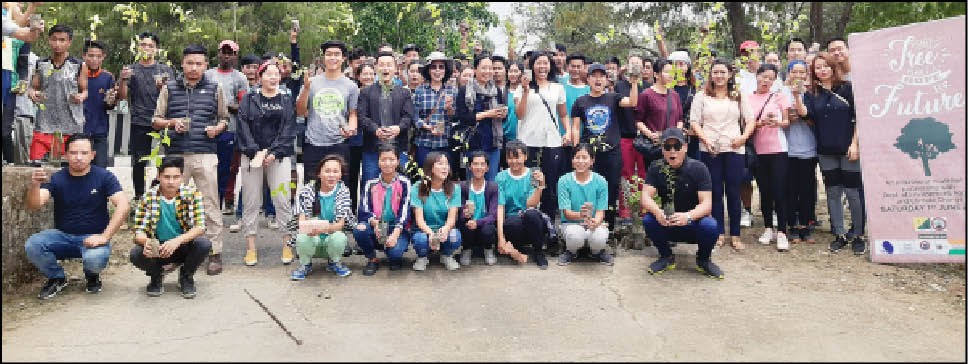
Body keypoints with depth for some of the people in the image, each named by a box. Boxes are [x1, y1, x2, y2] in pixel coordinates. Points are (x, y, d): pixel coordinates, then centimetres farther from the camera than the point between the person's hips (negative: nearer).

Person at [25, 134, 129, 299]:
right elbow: (34, 206, -13)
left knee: (95, 259, -34)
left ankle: (92, 275, 7)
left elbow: (123, 206, -16)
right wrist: (35, 185, -35)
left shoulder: (104, 177, -6)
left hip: (92, 237, -3)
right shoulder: (56, 178, 0)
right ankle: (57, 278, 5)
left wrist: (105, 237, -24)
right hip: (62, 235, 3)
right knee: (32, 245, -26)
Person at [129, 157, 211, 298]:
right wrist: (146, 242, -37)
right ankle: (156, 276, 8)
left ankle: (186, 276, 1)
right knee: (135, 254, -29)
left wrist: (177, 241, -36)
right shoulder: (148, 197, -9)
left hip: (184, 246, -1)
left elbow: (200, 226, -19)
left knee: (204, 244, -31)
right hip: (157, 249, 1)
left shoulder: (192, 193, -12)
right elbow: (139, 231, -13)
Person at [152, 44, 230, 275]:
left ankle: (215, 253, 5)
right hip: (176, 155, 2)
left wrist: (217, 129, -5)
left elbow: (224, 119, 16)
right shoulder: (169, 89, 12)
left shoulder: (214, 89, 10)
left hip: (205, 155, -1)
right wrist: (171, 123, -7)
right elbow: (155, 121, 13)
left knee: (210, 204, -1)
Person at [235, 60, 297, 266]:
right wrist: (255, 152, -13)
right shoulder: (248, 100, 10)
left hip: (279, 155, 0)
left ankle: (286, 245, 4)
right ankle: (251, 248, 8)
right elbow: (243, 127, 0)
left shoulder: (287, 100, 10)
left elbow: (289, 129, 1)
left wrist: (274, 153, -10)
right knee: (251, 203, 1)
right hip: (252, 155, 0)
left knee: (282, 201, -4)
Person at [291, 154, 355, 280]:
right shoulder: (306, 191, -7)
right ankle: (305, 265, 0)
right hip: (311, 241, 0)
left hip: (331, 239, 1)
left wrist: (324, 228, -36)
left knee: (339, 237, -32)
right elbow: (301, 221, -11)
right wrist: (310, 227, -36)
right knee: (303, 237, -33)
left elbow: (340, 224, -14)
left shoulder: (343, 191, -6)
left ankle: (334, 263, 2)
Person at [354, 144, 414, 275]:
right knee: (359, 229, -30)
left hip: (398, 229, -2)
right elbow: (363, 210, -4)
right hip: (376, 227, 3)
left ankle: (394, 258, 8)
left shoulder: (404, 183, -3)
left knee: (394, 252, -33)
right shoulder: (371, 184, 3)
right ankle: (372, 259, -2)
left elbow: (404, 211, -11)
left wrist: (395, 234, -25)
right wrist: (374, 223, -26)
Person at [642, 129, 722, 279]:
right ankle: (666, 256, -1)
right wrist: (657, 212, -39)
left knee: (710, 225, -33)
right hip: (666, 224, 2)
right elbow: (646, 197, -16)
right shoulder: (656, 168, -6)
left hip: (693, 222, -1)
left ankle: (703, 259, 0)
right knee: (648, 220, -28)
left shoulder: (698, 168, -12)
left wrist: (688, 216, -42)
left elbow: (706, 203, -21)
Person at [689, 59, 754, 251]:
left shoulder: (739, 96, 13)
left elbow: (750, 120, 9)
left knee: (733, 192, 0)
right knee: (715, 191, 4)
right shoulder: (702, 96, 8)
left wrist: (744, 137, -8)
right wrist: (705, 139, -12)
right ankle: (720, 233, 14)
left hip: (734, 149, 1)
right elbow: (694, 121, 2)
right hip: (710, 150, 0)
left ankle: (735, 235, 8)